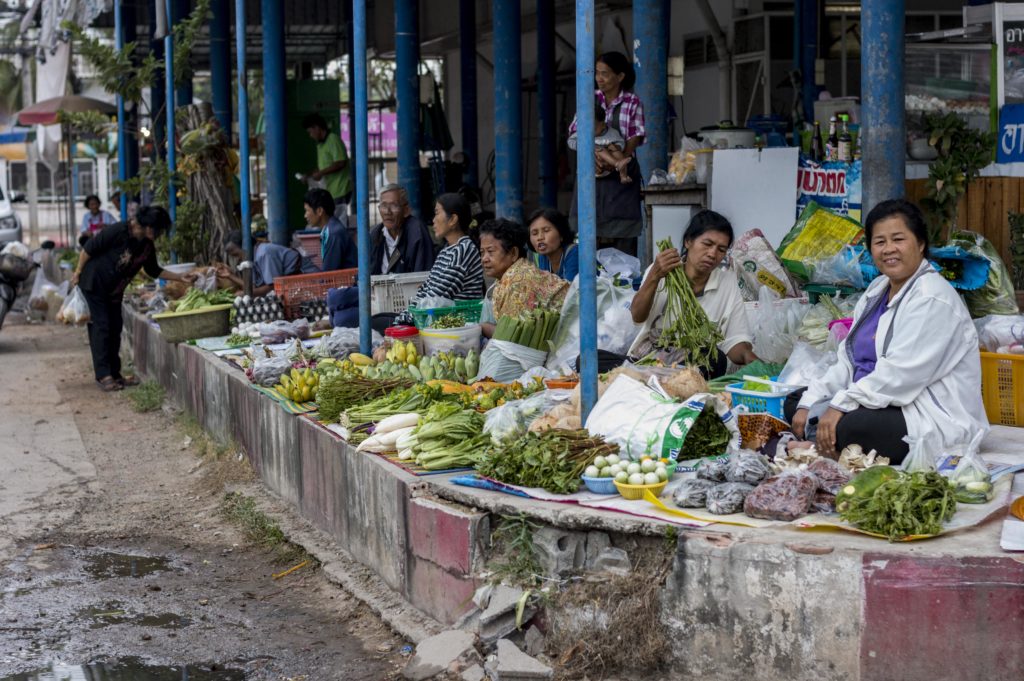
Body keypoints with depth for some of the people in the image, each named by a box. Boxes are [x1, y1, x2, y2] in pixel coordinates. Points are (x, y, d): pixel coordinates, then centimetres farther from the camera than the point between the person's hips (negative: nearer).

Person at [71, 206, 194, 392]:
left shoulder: (147, 246, -3)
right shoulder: (117, 231, -26)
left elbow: (154, 271, 9)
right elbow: (88, 248, -19)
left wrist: (180, 277, 0)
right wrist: (78, 273, -14)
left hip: (114, 291, 8)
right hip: (93, 285, -8)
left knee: (115, 328, 7)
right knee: (100, 327, -8)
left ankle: (115, 374, 14)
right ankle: (103, 375, -6)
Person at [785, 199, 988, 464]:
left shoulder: (933, 299, -14)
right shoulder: (878, 290, 15)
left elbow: (898, 374, -23)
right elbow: (848, 361, 12)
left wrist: (841, 405, -25)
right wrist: (808, 404, 0)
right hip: (883, 406, 10)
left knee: (838, 430, -34)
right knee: (795, 402, 8)